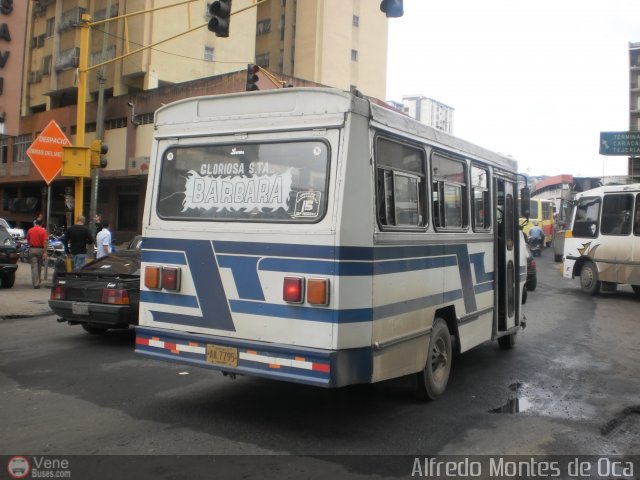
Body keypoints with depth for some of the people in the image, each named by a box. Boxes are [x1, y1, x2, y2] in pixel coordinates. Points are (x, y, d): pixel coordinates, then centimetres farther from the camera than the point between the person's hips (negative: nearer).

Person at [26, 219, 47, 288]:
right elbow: (45, 242, -13)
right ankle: (38, 282, 26)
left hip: (32, 249, 1)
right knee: (39, 266, 15)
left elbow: (28, 241, 12)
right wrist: (45, 252, -13)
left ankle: (35, 283, -10)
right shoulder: (43, 231, -6)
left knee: (34, 266, -1)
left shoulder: (30, 230, 2)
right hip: (40, 249, -1)